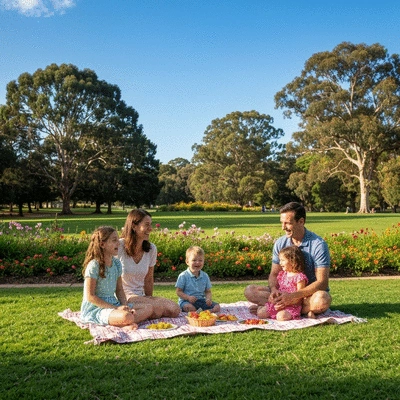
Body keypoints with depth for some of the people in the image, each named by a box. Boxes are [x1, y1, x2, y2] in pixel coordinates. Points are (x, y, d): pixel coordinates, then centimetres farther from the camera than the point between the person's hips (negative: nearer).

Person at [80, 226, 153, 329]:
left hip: (113, 304, 9)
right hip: (95, 308, -9)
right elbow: (90, 296, -15)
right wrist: (116, 308, -18)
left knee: (148, 309, -10)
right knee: (126, 317, -38)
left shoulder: (116, 263, 9)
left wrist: (125, 306, -5)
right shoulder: (94, 265, -13)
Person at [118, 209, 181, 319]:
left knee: (175, 309, -16)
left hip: (141, 297, 6)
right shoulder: (119, 246, -12)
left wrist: (149, 299, 11)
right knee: (157, 309, -29)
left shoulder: (151, 249, 6)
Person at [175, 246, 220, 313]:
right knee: (189, 307, -39)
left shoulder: (205, 276, 9)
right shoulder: (183, 276, -4)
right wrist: (188, 297, -20)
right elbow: (178, 291, -3)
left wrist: (209, 298, -9)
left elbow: (208, 291, 14)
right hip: (186, 301, -5)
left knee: (217, 307, -16)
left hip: (201, 300, 5)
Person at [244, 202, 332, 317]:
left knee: (322, 300, -39)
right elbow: (274, 274, 5)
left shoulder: (318, 244, -15)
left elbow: (322, 283, -20)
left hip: (310, 294, -4)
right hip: (286, 292, 4)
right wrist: (274, 289, -20)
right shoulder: (280, 243, 1)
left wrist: (293, 295, -31)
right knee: (250, 291, -15)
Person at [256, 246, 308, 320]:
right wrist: (272, 296, -3)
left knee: (281, 317, -33)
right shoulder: (281, 274, 14)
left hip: (292, 305, -6)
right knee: (260, 313, -9)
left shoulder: (300, 277, -10)